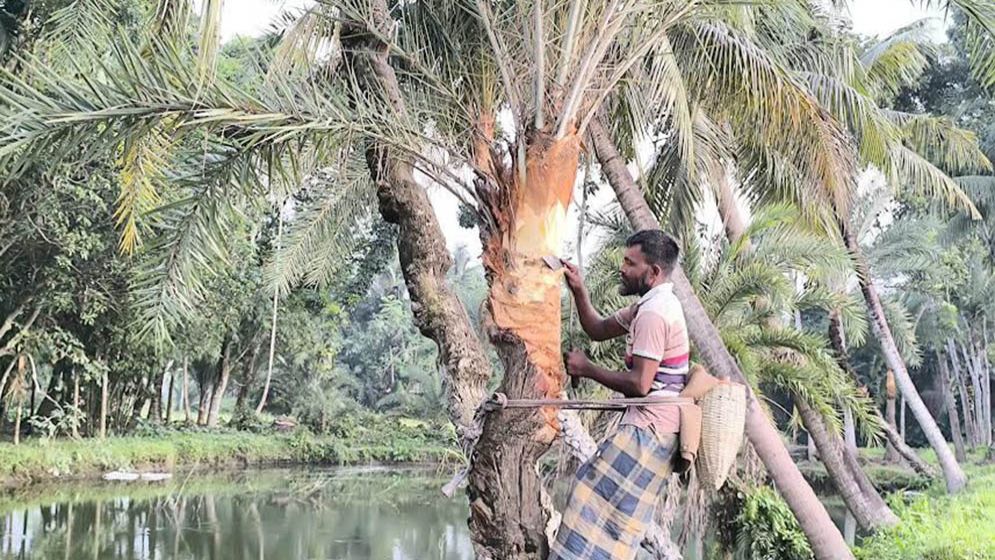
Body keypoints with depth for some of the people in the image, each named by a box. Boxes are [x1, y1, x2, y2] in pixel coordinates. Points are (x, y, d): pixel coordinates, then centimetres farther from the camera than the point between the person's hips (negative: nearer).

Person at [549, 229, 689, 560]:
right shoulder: (652, 304, 15)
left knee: (600, 502, -7)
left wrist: (587, 369, -11)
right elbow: (598, 330, 21)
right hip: (653, 426, 10)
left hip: (648, 431, -10)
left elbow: (639, 384, -22)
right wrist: (579, 290, 8)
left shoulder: (654, 313, -18)